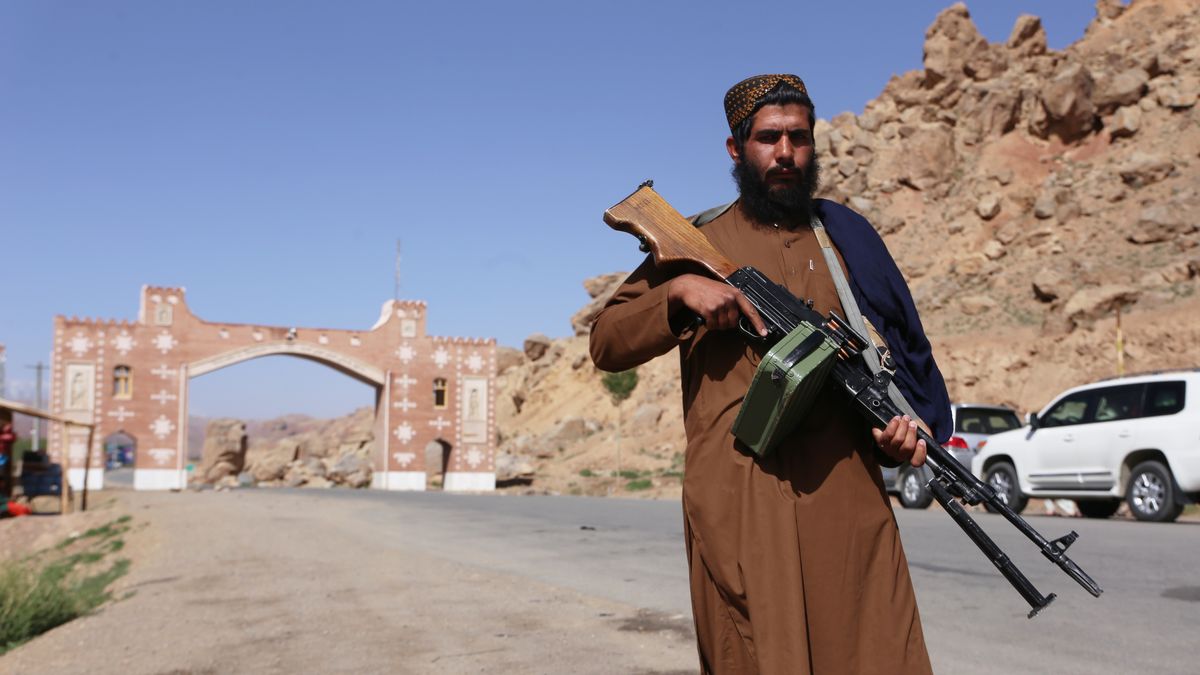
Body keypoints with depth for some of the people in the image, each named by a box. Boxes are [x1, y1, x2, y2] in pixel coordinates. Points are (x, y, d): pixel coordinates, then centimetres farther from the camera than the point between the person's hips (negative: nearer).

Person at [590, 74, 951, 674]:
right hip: (735, 500, -1)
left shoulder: (846, 236, 16)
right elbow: (605, 344, 6)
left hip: (846, 492, 2)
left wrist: (905, 423, -3)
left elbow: (900, 349, 18)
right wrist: (677, 292, -11)